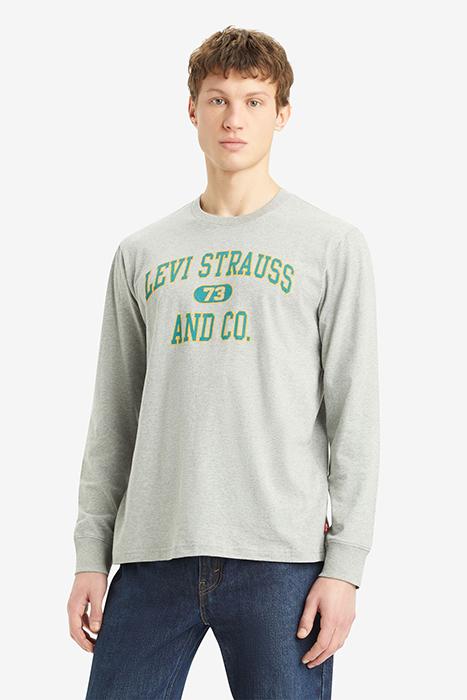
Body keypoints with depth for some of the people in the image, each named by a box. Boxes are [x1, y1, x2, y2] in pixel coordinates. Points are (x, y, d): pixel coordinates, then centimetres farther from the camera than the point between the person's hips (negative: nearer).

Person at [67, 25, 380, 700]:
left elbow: (354, 416, 1)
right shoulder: (143, 253, 15)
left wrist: (344, 565, -6)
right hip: (152, 554, 3)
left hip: (279, 557, -2)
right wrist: (91, 556, 8)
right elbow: (113, 420, 15)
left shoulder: (332, 244, 6)